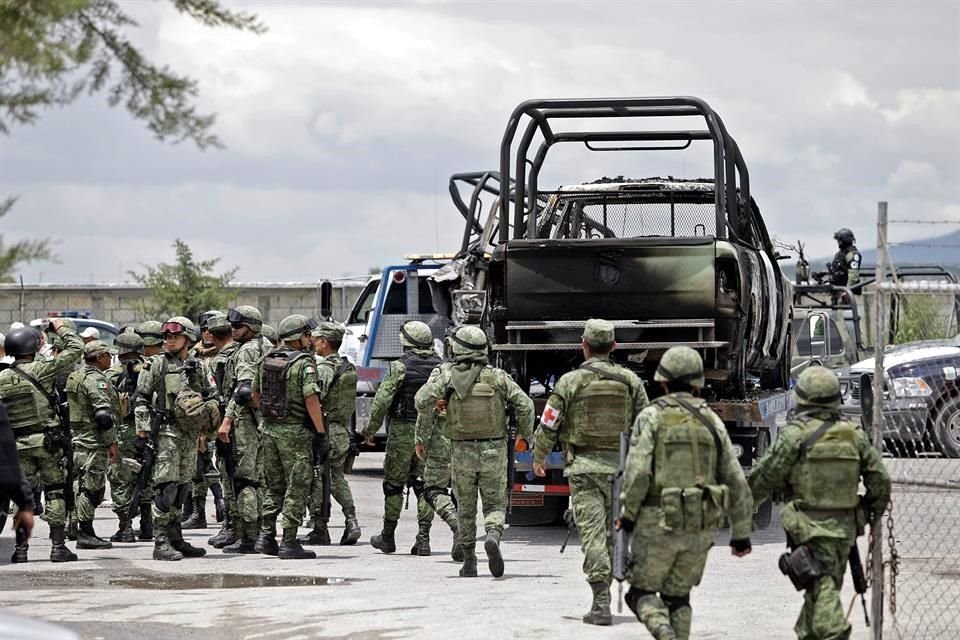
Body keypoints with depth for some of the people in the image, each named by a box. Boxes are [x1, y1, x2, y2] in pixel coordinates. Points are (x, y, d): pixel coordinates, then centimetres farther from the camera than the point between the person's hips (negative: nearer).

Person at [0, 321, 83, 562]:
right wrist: (61, 328, 12)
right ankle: (58, 546, -1)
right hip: (46, 440, -4)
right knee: (55, 491, 3)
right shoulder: (40, 370, -9)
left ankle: (21, 549, 6)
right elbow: (76, 348, -3)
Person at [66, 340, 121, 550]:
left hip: (78, 438, 10)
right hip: (94, 442, -10)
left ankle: (85, 532, 17)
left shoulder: (76, 377, 16)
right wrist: (112, 443, -17)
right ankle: (85, 533, -8)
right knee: (91, 486, -7)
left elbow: (69, 408, 23)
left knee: (83, 486, 13)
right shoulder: (96, 379, -14)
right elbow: (103, 414, -21)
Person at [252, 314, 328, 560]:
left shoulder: (268, 359, 9)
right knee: (297, 488, 0)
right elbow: (311, 400, -20)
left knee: (275, 486, 17)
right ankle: (289, 543, -2)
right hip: (295, 431, -7)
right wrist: (321, 435, -17)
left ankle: (266, 536, 12)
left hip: (270, 429, 7)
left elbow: (256, 393, 17)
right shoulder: (304, 363, -13)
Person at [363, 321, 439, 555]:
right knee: (424, 486, 5)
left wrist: (370, 430, -2)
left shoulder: (401, 366, -9)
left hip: (403, 430, -4)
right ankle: (423, 539, -2)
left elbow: (382, 399, -11)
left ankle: (388, 537, 16)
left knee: (394, 484, 8)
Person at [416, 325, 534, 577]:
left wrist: (436, 404, 11)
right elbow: (524, 405, -9)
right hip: (494, 451, 0)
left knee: (465, 508, 14)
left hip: (462, 451, 0)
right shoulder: (497, 377, -5)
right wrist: (526, 434, 7)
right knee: (495, 504, 7)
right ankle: (493, 536, -24)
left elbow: (422, 402, -12)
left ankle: (469, 561, 17)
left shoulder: (448, 377, -6)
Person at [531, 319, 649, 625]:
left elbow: (548, 425, -1)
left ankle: (601, 603, -16)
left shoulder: (570, 381, -6)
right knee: (613, 535, 17)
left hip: (584, 468, -3)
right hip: (620, 466, 3)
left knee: (592, 534, -7)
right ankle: (603, 593, 28)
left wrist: (538, 458, 16)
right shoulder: (630, 381, 3)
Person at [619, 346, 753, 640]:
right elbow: (736, 481, 7)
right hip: (701, 527, 4)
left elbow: (637, 472, -14)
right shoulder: (712, 421, 8)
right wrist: (741, 532, 12)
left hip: (658, 522, -4)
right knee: (678, 597, 17)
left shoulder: (651, 417, -4)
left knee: (642, 592, 7)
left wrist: (628, 513, -1)